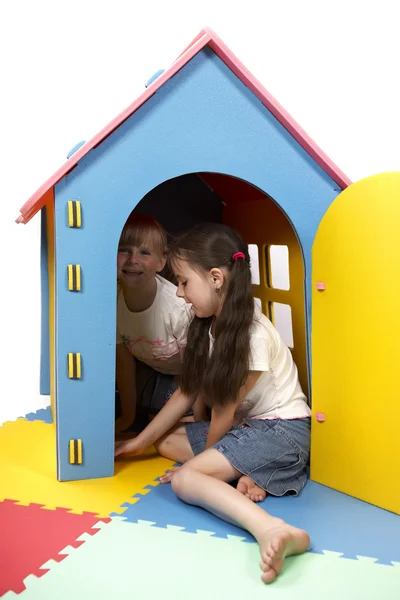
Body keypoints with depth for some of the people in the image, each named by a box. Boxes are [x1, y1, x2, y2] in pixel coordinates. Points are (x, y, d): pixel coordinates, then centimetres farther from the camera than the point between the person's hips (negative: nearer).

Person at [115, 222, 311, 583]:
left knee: (183, 479, -24)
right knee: (167, 442, 7)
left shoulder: (253, 335, -24)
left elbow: (225, 409, -17)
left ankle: (272, 530, -42)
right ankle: (244, 476, -10)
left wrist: (205, 456, -3)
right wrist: (141, 441, 9)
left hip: (282, 430, -9)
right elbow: (187, 393, 6)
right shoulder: (209, 327, 2)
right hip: (246, 425, 9)